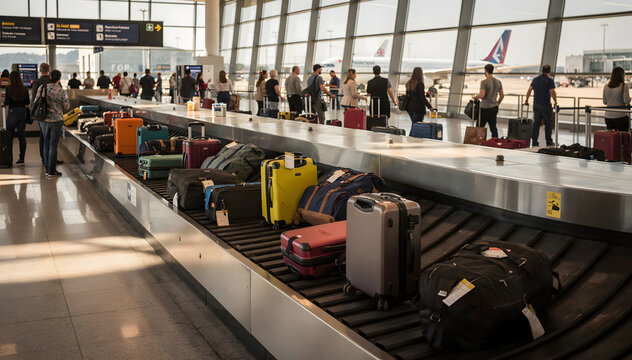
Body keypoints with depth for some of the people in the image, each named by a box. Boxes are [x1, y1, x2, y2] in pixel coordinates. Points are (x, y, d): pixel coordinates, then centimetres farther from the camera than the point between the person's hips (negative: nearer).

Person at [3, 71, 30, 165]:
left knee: (9, 136, 7)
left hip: (13, 112, -4)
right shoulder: (24, 89, 1)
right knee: (22, 136, 7)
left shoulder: (9, 88, -10)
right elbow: (27, 102, 5)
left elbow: (7, 102, -11)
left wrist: (4, 103, 10)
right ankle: (21, 158, 7)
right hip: (23, 112, 4)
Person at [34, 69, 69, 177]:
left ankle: (48, 169, 20)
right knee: (53, 145, 1)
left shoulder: (42, 88, -3)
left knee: (46, 143, 15)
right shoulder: (62, 91, -12)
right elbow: (66, 107, -5)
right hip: (56, 120, -4)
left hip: (44, 120, 4)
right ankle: (51, 171, 4)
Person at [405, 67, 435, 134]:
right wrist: (430, 107, -11)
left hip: (409, 107, 7)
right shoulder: (420, 84, -15)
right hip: (418, 108, -7)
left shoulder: (409, 83, 6)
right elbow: (422, 98, -18)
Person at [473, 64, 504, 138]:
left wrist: (476, 97, 0)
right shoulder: (498, 82, 7)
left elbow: (481, 95, -20)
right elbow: (502, 95, 11)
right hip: (494, 107, 6)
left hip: (485, 108, -6)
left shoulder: (484, 82, -13)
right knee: (493, 126, 8)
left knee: (480, 126, 2)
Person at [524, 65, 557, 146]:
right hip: (545, 105, -5)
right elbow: (552, 92, -16)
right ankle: (549, 142, 10)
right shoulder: (549, 80, -8)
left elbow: (529, 90, 13)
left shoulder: (535, 79, 10)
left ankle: (534, 142, 4)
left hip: (536, 104, 5)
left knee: (536, 123, 7)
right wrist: (555, 101, -4)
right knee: (548, 123, 6)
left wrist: (526, 100, 19)